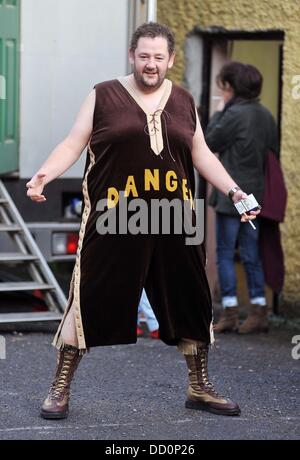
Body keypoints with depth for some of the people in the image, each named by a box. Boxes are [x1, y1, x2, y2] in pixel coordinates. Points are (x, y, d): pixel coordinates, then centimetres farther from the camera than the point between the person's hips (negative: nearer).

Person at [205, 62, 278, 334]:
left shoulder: (234, 114, -15)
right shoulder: (265, 115, 8)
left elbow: (210, 142, -6)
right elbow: (273, 151, 13)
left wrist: (219, 112, 2)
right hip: (255, 195, 7)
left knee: (225, 253, 1)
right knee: (251, 254, 11)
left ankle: (230, 313, 0)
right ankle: (259, 312, 11)